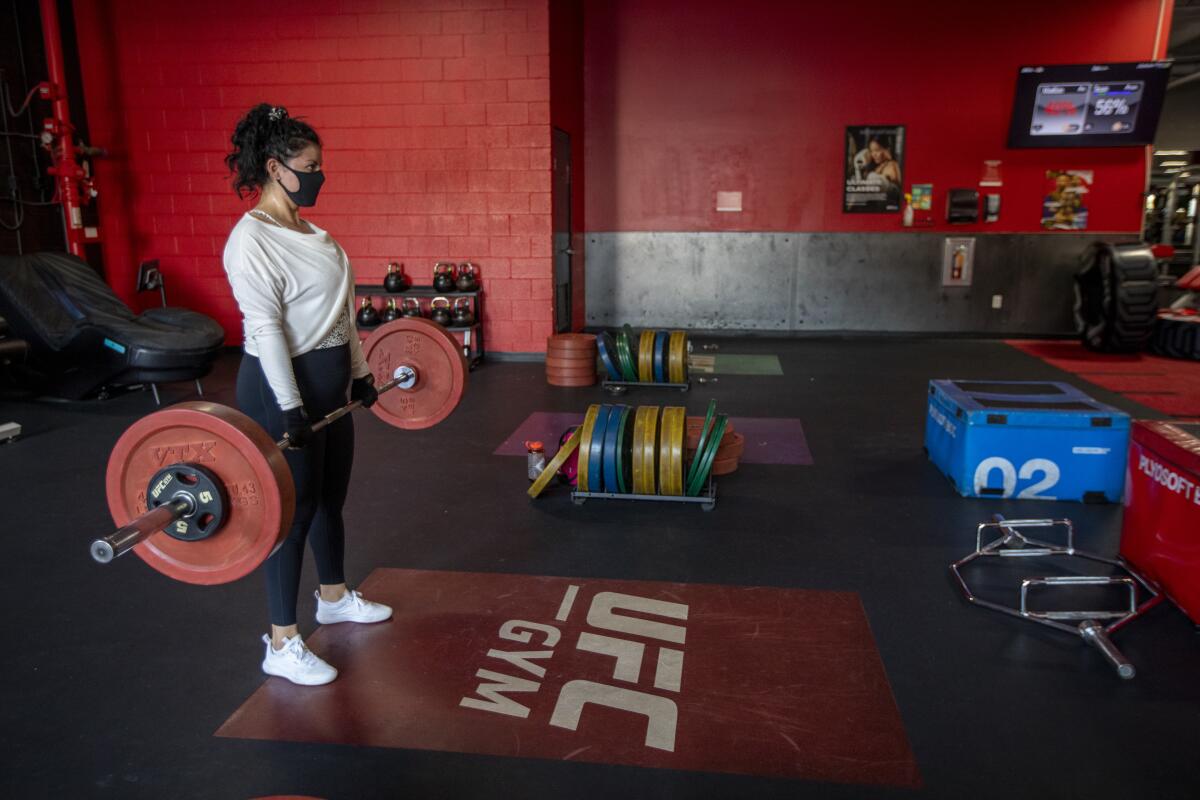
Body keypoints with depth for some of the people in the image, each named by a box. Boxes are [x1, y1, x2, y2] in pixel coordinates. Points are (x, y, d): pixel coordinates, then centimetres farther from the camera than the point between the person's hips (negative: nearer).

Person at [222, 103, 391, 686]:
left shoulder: (309, 230, 12)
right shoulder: (251, 239, -16)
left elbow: (339, 309, 16)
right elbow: (266, 329, -22)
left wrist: (360, 371, 18)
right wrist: (289, 408, -25)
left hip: (329, 380, 9)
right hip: (282, 384, -9)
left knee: (331, 496, 19)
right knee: (294, 509, -2)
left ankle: (334, 598, 39)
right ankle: (281, 645, 11)